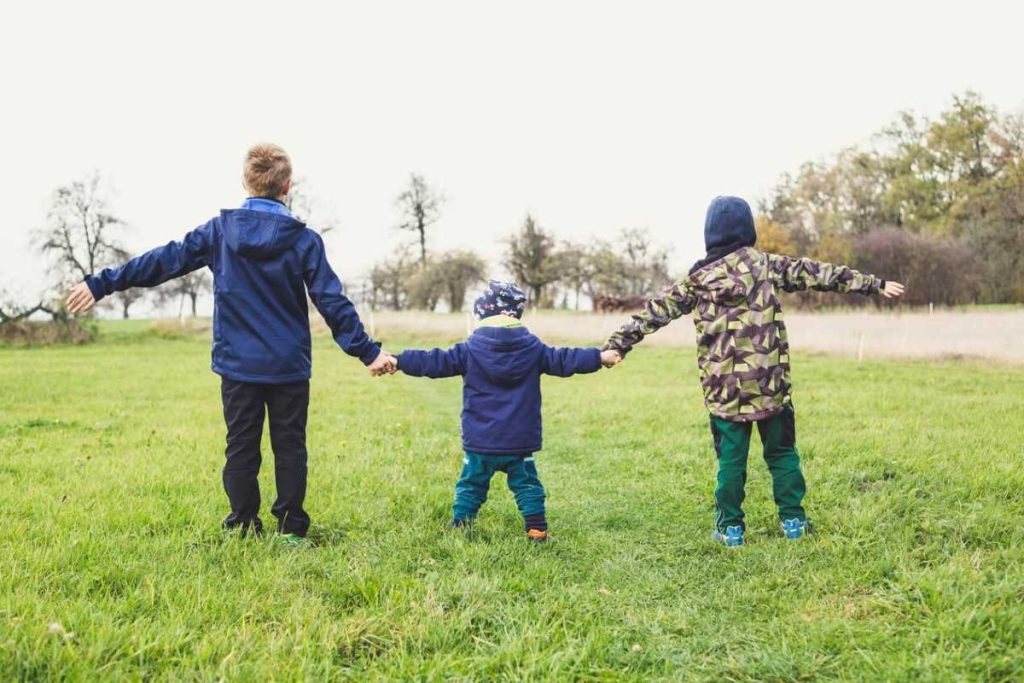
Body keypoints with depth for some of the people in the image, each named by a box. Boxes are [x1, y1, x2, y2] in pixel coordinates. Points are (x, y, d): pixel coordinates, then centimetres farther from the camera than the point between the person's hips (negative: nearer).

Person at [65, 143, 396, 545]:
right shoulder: (304, 240, -7)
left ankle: (243, 527, 16)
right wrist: (367, 351, -3)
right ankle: (291, 528, 10)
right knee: (289, 447, 8)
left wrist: (102, 284, 7)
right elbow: (333, 303, -8)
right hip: (289, 366, -1)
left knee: (241, 447, 10)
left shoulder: (219, 230, -2)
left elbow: (164, 261, 0)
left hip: (237, 365, 1)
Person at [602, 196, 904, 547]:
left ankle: (730, 528, 12)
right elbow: (817, 273, 5)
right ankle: (793, 520, 19)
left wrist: (618, 343, 4)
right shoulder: (767, 265, 1)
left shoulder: (698, 279, 2)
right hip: (770, 383, 0)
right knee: (781, 452, 13)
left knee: (731, 458, 7)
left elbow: (656, 311, 2)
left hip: (724, 388, 0)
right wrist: (873, 283, 10)